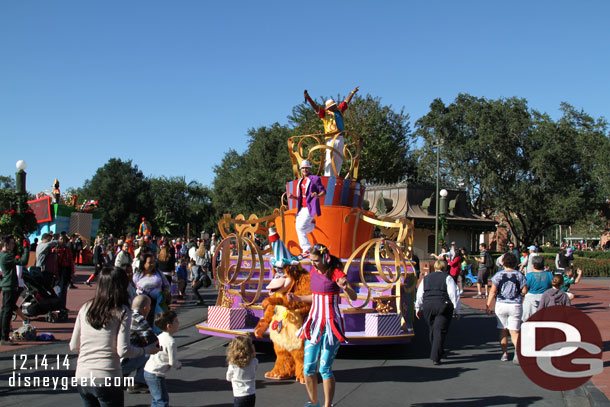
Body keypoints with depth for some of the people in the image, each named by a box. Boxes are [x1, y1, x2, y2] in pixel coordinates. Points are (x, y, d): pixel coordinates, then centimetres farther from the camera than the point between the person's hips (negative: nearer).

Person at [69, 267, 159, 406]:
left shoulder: (85, 308, 4)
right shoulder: (122, 312, -8)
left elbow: (73, 347, 8)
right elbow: (123, 350, -12)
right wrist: (147, 350, 3)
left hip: (82, 377, 4)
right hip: (107, 380, -4)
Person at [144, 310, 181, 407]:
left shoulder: (160, 337, 9)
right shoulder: (171, 342, -19)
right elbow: (172, 362, -19)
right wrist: (179, 365, 4)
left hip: (148, 370, 10)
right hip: (156, 375, -10)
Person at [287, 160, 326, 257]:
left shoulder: (315, 179, -3)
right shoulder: (300, 181, 19)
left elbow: (323, 191, -5)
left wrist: (318, 195, -26)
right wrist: (293, 197, 5)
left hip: (310, 208, -8)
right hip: (302, 208, 8)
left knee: (301, 227, -20)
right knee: (298, 228, 6)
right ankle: (306, 249, 25)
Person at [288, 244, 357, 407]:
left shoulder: (335, 273, -12)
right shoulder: (313, 272, 7)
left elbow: (354, 297, -21)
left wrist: (345, 288, -41)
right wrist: (297, 298, 11)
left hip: (331, 325, -6)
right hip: (314, 323, 6)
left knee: (325, 369, -5)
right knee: (308, 368, 6)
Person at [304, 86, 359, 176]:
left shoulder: (339, 110, 19)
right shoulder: (325, 113, 3)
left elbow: (346, 102, 30)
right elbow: (315, 107, -8)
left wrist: (353, 93, 40)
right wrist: (308, 98, -21)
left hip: (340, 138, 6)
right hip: (331, 138, -6)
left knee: (339, 159, 5)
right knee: (330, 158, -12)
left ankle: (335, 177, 9)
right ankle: (327, 178, -14)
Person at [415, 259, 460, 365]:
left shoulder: (426, 278, 14)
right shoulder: (448, 278, 2)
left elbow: (419, 294, 12)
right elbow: (454, 295, -4)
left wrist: (418, 308, 18)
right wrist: (457, 310, 0)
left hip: (427, 307, 4)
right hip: (443, 307, -4)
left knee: (432, 330, 18)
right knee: (440, 332, -4)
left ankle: (435, 353, 29)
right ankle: (435, 357, -10)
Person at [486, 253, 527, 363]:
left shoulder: (498, 275, -4)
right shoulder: (519, 275, -1)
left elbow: (493, 291, -7)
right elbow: (524, 291, -2)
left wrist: (488, 304, -1)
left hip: (501, 304, 0)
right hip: (515, 305, 0)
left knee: (503, 330, 13)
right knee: (514, 331, 1)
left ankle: (505, 354, 18)